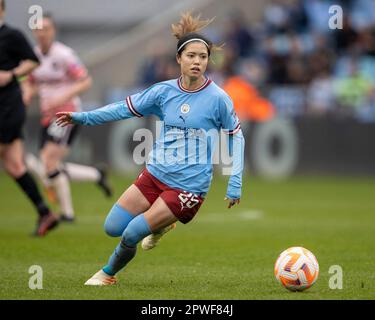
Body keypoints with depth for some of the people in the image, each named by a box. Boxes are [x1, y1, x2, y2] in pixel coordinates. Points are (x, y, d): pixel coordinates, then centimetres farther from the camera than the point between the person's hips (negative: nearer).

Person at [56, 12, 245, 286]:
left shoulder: (218, 98, -10)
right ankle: (159, 223, 29)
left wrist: (235, 183, -3)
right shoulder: (164, 91, 0)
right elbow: (127, 107, 11)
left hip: (189, 186, -5)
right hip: (155, 174, 5)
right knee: (112, 227, 1)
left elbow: (236, 135, 0)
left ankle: (109, 274, 17)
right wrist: (83, 117, 7)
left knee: (131, 234, -13)